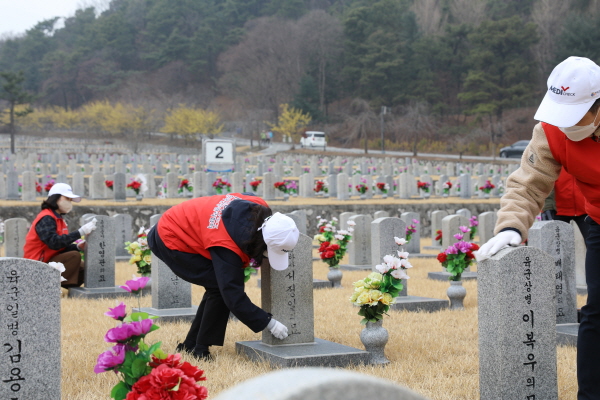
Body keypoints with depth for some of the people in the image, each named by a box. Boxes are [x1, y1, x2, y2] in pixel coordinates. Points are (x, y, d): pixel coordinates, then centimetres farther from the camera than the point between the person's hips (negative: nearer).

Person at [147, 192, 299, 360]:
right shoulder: (226, 246, -37)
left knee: (219, 286, 7)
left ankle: (189, 345, 18)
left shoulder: (259, 207, -18)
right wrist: (269, 323, -27)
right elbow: (233, 296, -32)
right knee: (220, 287, -15)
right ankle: (200, 350, -4)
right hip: (169, 241, -9)